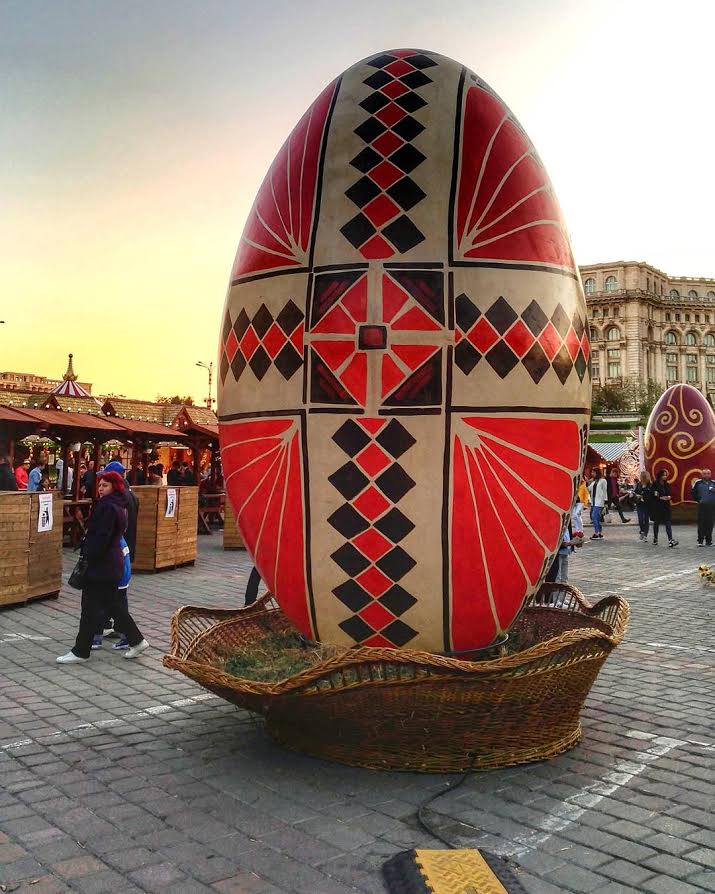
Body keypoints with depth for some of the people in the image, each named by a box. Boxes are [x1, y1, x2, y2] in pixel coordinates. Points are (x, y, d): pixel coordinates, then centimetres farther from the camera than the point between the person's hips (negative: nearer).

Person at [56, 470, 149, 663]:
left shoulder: (107, 507, -18)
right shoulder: (118, 506, 13)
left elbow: (101, 538, -23)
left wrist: (87, 556, -18)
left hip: (101, 564, -10)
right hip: (112, 562, 10)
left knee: (91, 607, -1)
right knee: (113, 604, 16)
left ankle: (80, 651, 8)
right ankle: (136, 640, 20)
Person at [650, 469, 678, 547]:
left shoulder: (667, 485, 10)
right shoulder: (655, 485, -6)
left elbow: (669, 494, 17)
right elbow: (652, 496, -11)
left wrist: (669, 498, -5)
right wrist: (661, 498, -18)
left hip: (666, 506, 4)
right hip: (657, 507, -3)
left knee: (668, 523, -7)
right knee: (656, 523, 10)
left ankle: (670, 540, -16)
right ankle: (655, 539, 24)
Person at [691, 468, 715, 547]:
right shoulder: (698, 483, 4)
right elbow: (693, 492, 13)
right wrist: (698, 499, 3)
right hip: (702, 506, -1)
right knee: (701, 524, -3)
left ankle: (709, 541, 11)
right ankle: (700, 541, 2)